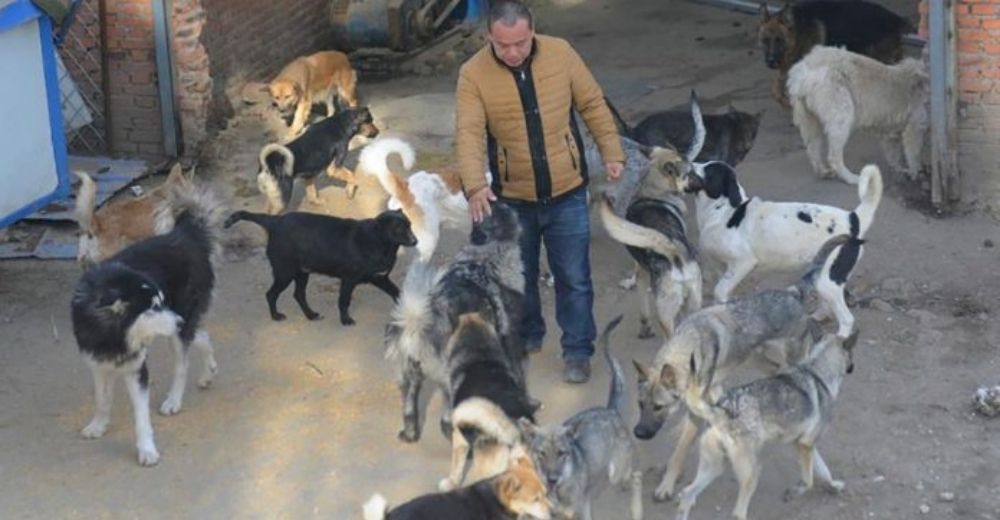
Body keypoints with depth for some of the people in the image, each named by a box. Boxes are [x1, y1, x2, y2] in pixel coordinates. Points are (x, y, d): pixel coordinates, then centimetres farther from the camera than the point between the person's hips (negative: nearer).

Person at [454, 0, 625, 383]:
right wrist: (475, 186, -35)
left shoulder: (560, 54, -9)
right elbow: (468, 134, -22)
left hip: (566, 193, 0)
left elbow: (593, 105, 1)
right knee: (518, 276, 17)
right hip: (512, 198, 0)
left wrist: (612, 152, -3)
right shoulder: (473, 74, -14)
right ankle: (527, 337, 38)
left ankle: (578, 351, 16)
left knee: (574, 278, 3)